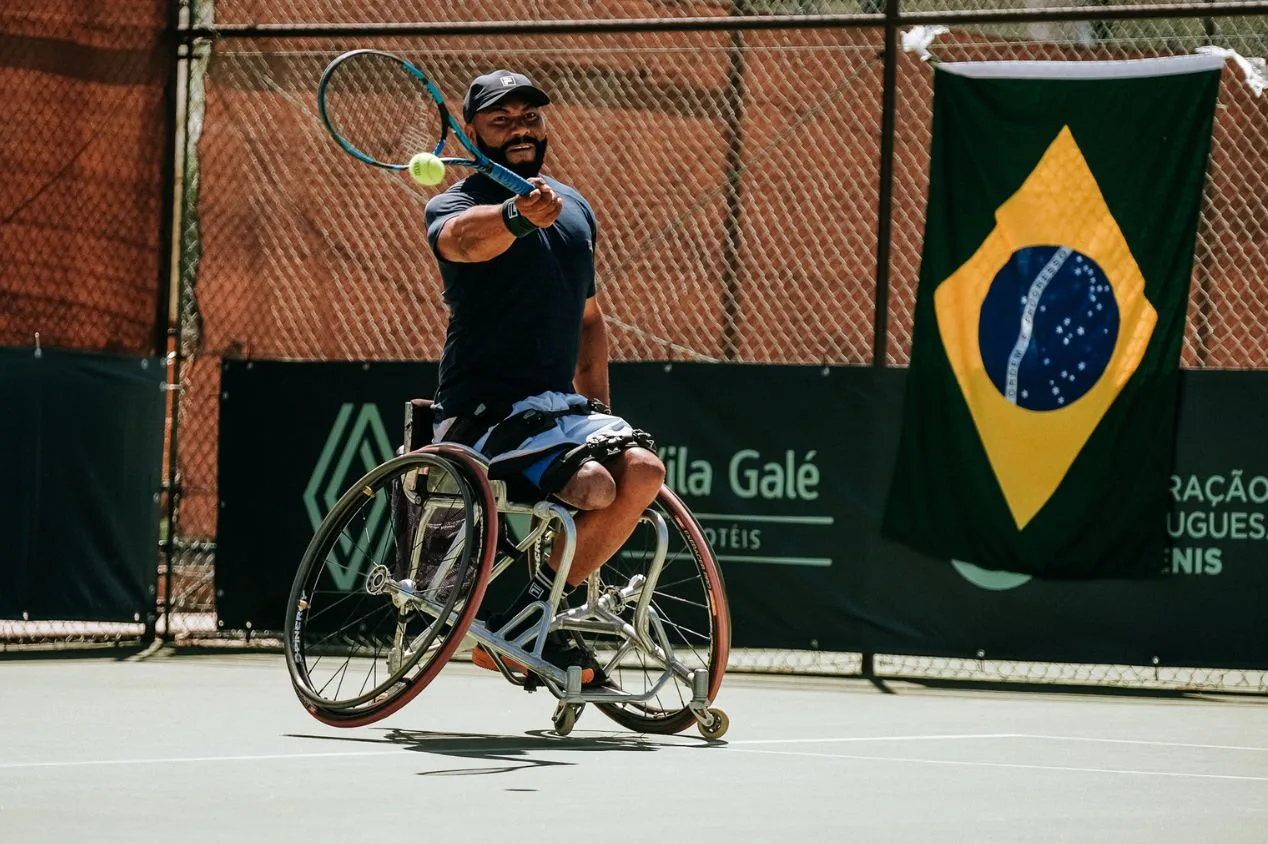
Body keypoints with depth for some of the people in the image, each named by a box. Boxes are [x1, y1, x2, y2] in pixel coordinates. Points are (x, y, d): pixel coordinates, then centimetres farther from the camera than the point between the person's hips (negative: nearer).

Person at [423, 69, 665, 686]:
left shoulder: (575, 209, 18)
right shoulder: (453, 205, -4)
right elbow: (466, 238, -31)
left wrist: (597, 408, 20)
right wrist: (518, 215, -53)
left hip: (560, 404, 7)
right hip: (484, 410, -7)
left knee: (641, 469, -22)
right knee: (594, 485, -29)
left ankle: (535, 613, -8)